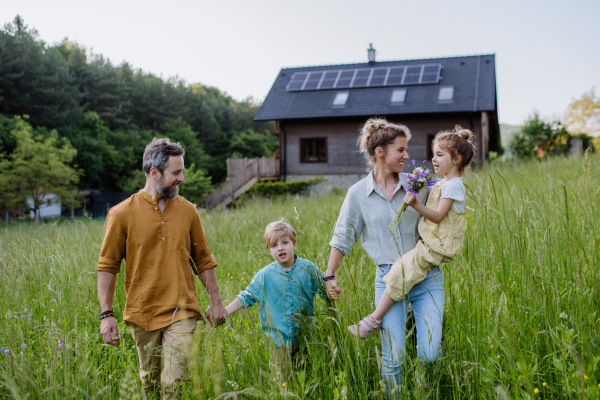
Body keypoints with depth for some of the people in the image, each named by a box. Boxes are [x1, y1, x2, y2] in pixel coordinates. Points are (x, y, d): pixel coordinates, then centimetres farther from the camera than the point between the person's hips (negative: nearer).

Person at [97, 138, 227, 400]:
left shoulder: (187, 210, 4)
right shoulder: (122, 214, -5)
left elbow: (203, 261, 10)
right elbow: (107, 266, -1)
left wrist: (216, 302, 9)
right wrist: (106, 315, -6)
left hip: (182, 314, 1)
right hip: (142, 315, 0)